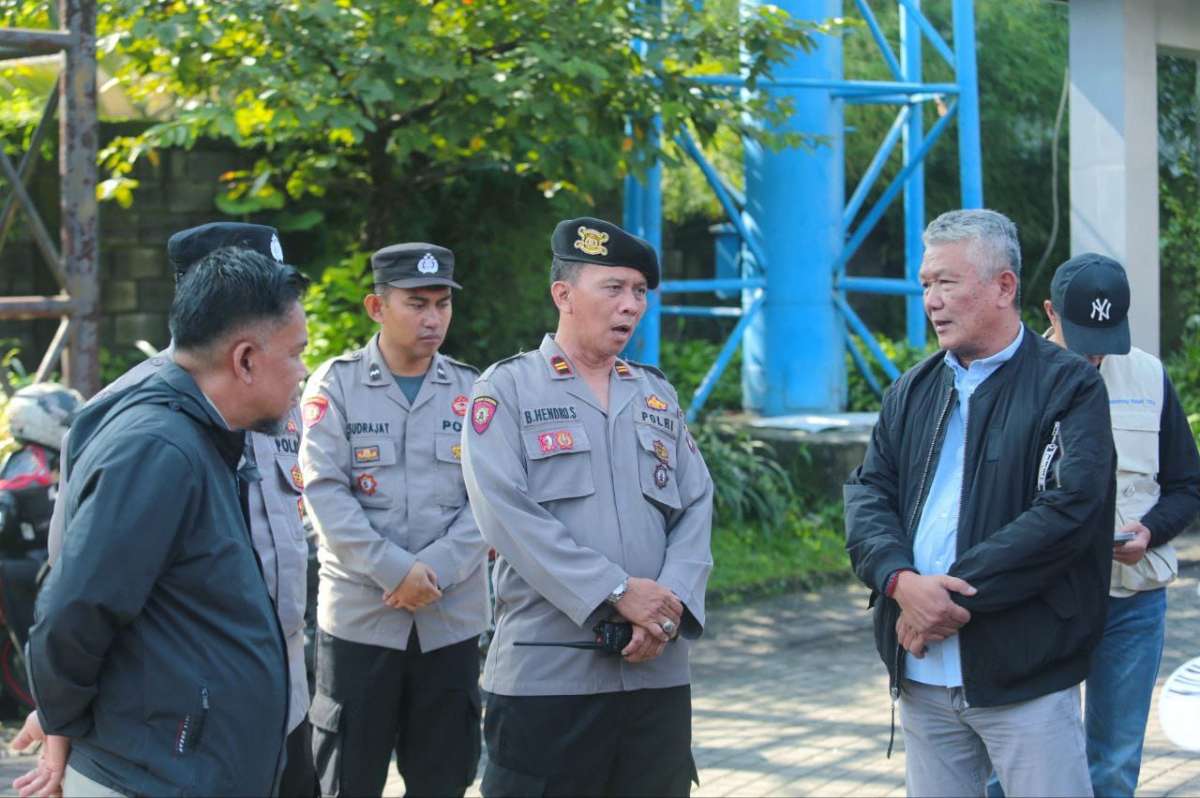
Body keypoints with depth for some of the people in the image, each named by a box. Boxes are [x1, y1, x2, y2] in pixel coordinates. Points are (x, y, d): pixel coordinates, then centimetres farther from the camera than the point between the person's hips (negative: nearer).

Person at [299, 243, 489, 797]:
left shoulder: (472, 391, 7)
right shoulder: (335, 385, 0)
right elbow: (325, 492, -9)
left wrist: (435, 571, -13)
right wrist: (396, 571, -17)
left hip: (452, 619, 3)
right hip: (358, 615, -2)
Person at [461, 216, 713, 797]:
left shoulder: (658, 395, 17)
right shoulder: (507, 389, 1)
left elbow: (696, 510, 9)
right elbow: (508, 514, -12)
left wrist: (671, 604, -9)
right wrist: (616, 592, -17)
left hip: (657, 671, 5)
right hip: (546, 673, -5)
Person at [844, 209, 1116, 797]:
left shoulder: (1068, 386, -4)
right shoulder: (913, 391, 15)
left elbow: (1068, 511, -15)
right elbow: (867, 495, 8)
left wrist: (953, 595, -16)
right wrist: (902, 582, -13)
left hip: (1023, 676, -5)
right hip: (920, 678, 5)